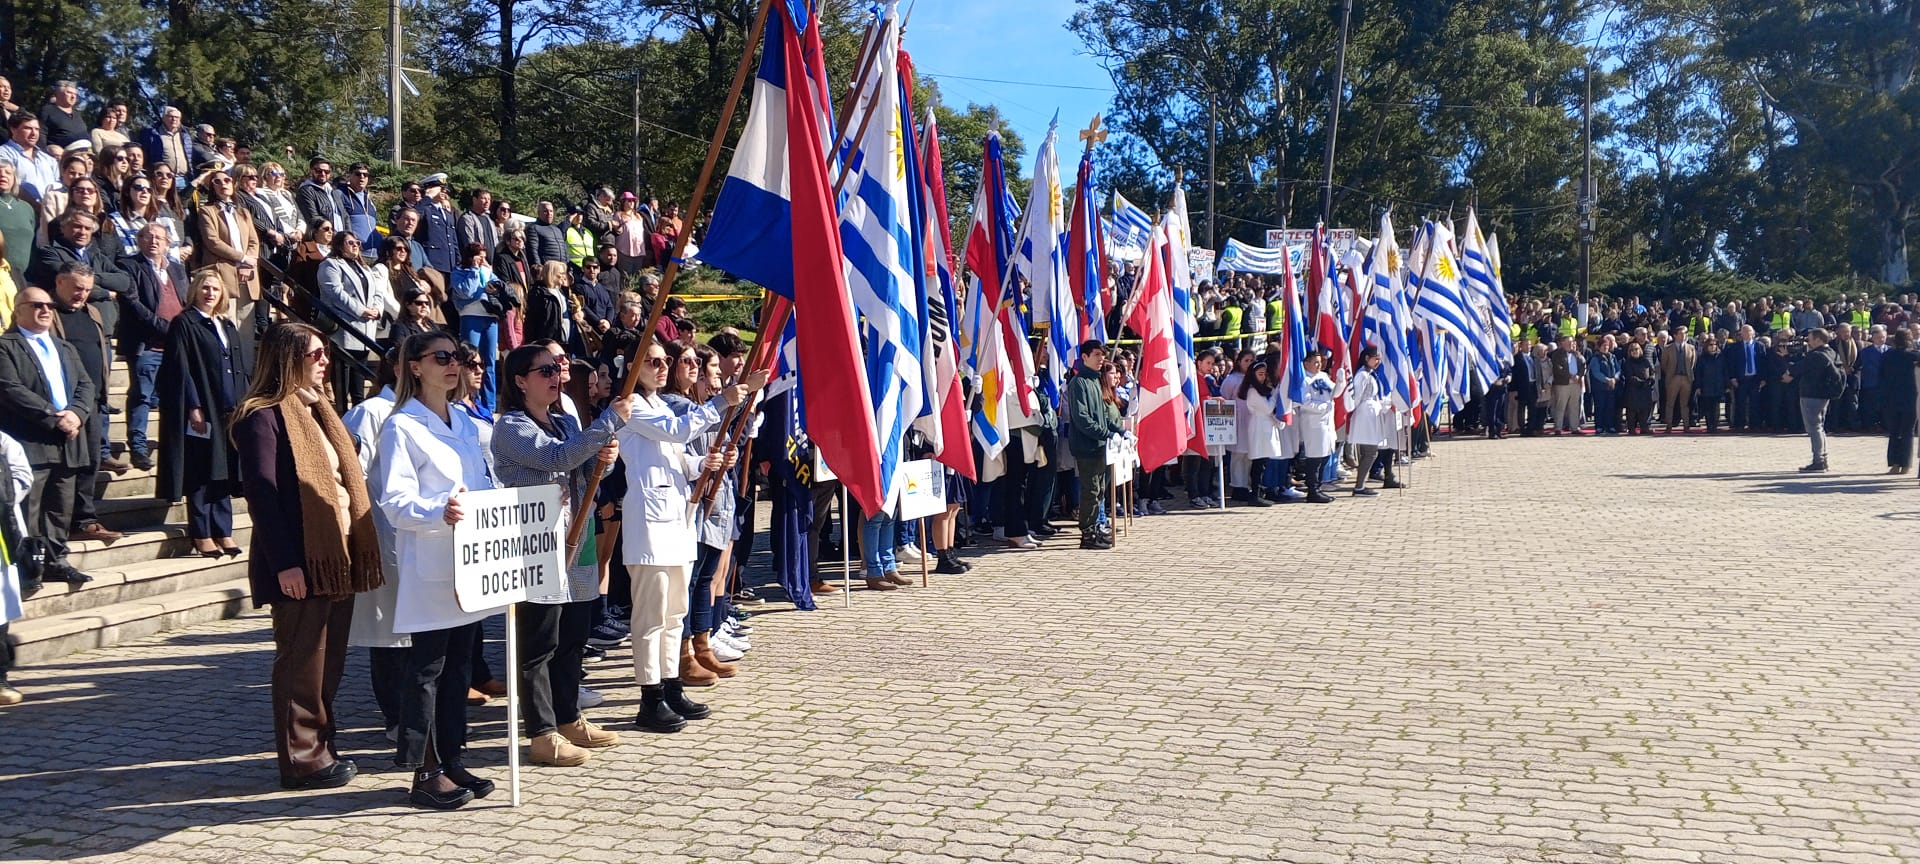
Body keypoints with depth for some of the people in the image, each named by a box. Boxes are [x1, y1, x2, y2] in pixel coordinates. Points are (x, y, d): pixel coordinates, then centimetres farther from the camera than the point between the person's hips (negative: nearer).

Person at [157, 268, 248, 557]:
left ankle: (223, 532, 12)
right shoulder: (184, 323, -3)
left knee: (224, 473, 8)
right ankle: (201, 535, 3)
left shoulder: (227, 327, 16)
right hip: (201, 410, -6)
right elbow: (181, 370, -10)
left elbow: (244, 370, 17)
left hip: (229, 412, 6)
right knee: (201, 473, -2)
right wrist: (193, 407, -17)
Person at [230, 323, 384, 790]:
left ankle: (320, 747, 25)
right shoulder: (263, 416, -10)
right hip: (300, 562, -9)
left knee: (329, 659, 14)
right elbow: (260, 491, -17)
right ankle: (302, 758, 9)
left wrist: (357, 547, 13)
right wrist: (284, 563, -22)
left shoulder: (317, 410, 18)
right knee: (301, 661, 0)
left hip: (336, 555, 9)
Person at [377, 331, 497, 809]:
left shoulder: (466, 422, 14)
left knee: (459, 662, 12)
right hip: (430, 567, -7)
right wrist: (439, 512, -34)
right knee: (427, 667, -1)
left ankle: (451, 760, 21)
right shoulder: (402, 427, -9)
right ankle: (424, 772, 7)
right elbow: (395, 503, -16)